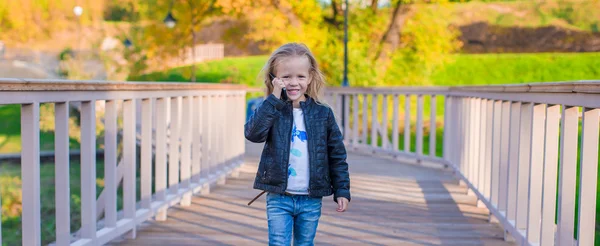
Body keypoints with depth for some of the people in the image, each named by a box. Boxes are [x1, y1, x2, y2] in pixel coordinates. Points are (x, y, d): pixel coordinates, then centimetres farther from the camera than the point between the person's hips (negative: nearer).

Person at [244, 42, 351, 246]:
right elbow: (253, 133, -22)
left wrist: (342, 190, 2)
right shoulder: (271, 110, -2)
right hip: (278, 198, -1)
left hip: (311, 200, 1)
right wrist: (274, 99, -23)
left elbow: (337, 155, 4)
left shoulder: (323, 113, 0)